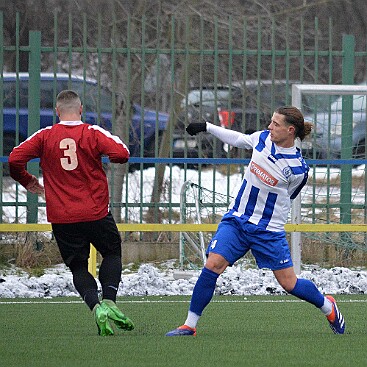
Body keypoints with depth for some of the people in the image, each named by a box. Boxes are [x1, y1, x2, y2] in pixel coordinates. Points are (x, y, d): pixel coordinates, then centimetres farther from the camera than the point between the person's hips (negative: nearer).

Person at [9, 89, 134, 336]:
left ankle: (96, 306, -13)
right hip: (96, 212, -1)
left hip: (61, 218, 1)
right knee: (112, 254, 21)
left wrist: (26, 180, 13)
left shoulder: (45, 136, 0)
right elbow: (122, 154, -15)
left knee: (78, 267, 12)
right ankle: (109, 300, 0)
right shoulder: (93, 133, -5)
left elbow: (14, 159, -6)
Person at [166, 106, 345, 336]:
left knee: (289, 283, 1)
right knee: (212, 266, -13)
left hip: (269, 230, -4)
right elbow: (238, 139, 19)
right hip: (236, 221, 4)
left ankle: (328, 306, 30)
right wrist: (207, 127, 22)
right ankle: (190, 325, -5)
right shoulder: (263, 138, -2)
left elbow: (287, 197, 3)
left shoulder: (298, 168, -14)